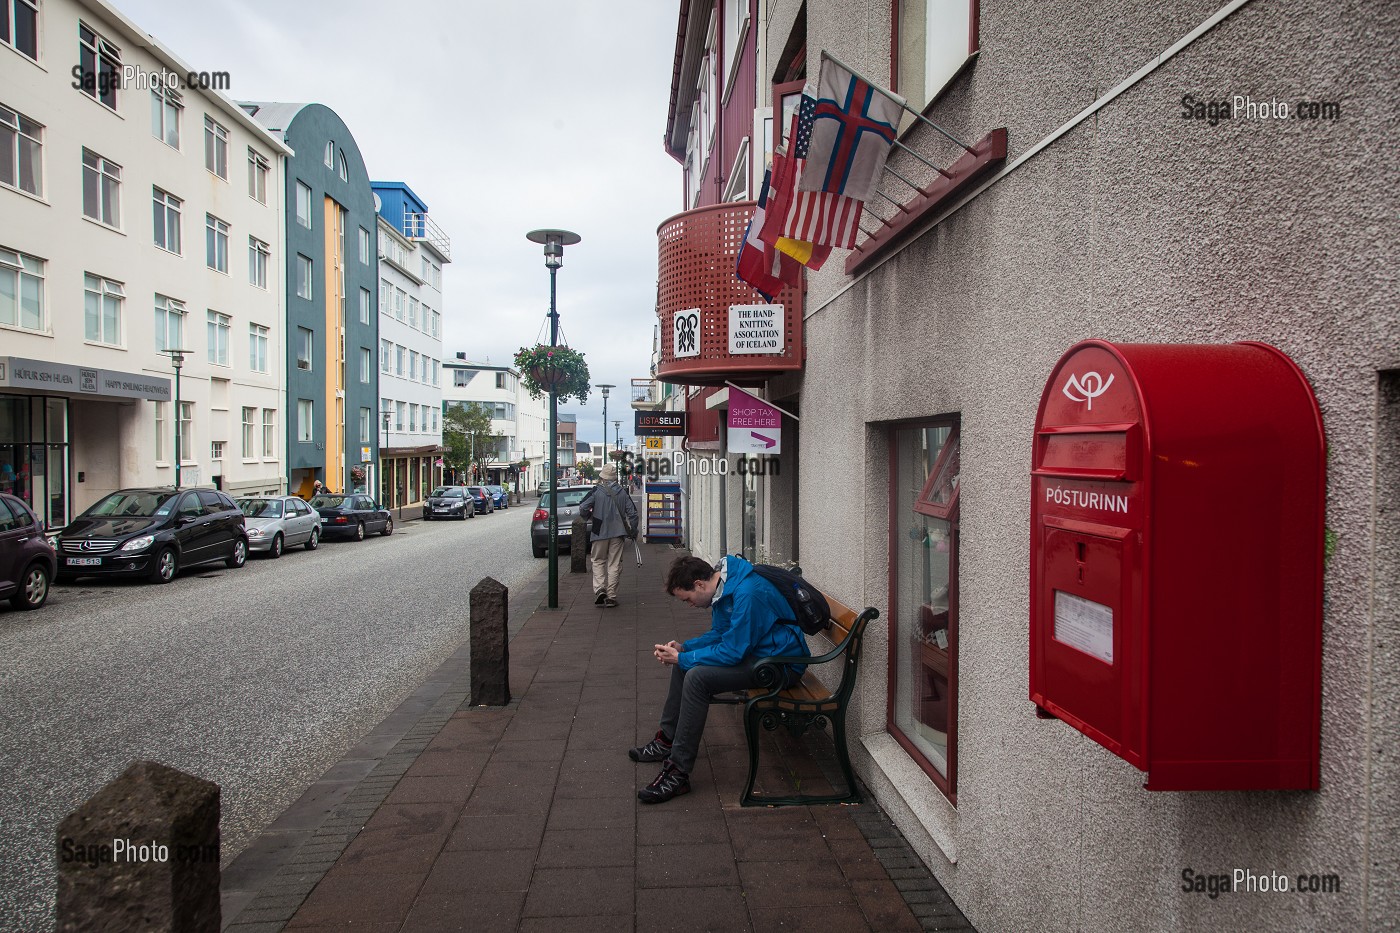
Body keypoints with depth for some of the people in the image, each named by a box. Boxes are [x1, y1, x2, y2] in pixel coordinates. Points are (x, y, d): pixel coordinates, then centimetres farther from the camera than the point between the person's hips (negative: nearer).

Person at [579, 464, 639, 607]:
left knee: (598, 561, 13)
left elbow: (582, 508, -10)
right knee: (614, 564, 6)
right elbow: (632, 513, 4)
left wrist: (588, 516, 12)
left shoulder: (596, 491, -5)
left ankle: (600, 589, -5)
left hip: (600, 532, -2)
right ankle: (611, 596, 5)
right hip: (618, 532, 2)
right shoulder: (623, 492, 3)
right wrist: (633, 530, 13)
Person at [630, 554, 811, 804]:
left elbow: (733, 651, -26)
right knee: (684, 663, 12)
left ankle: (678, 774, -18)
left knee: (697, 677, -25)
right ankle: (667, 740, 23)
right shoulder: (723, 587, 3)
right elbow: (719, 634, 15)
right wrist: (683, 647, 0)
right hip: (753, 650, 11)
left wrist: (682, 658, -17)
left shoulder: (747, 594, -28)